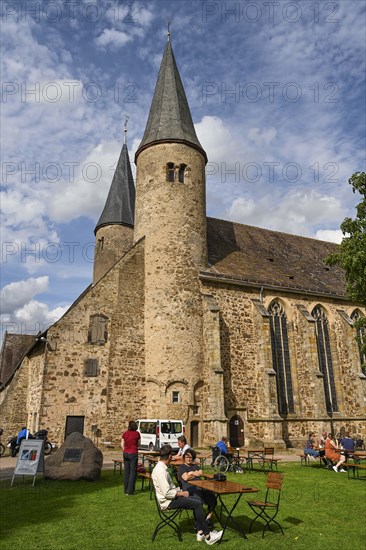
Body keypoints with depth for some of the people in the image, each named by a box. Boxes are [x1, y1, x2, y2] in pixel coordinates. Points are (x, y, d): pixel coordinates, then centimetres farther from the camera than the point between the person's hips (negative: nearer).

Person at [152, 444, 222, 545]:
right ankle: (208, 537, -7)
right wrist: (181, 493, -14)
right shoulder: (161, 471, -24)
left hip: (170, 498, 10)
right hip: (168, 502, -10)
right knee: (197, 504, -14)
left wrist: (179, 490, 6)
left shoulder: (160, 467, 9)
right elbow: (167, 493, -27)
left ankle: (200, 533, 5)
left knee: (197, 502, 6)